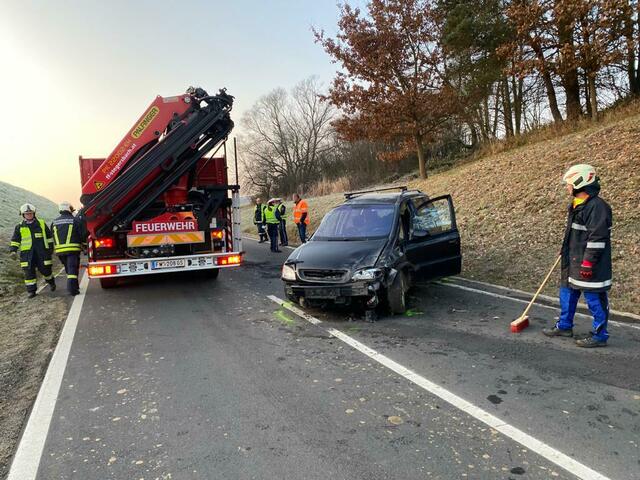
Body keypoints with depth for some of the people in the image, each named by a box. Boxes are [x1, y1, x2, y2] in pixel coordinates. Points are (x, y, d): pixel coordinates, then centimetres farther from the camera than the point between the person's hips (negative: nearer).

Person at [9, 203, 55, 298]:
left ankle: (51, 281, 32)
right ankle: (31, 290, 5)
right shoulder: (19, 227, 9)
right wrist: (13, 250, -1)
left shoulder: (42, 224, 8)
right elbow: (15, 240, 12)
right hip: (27, 253, 1)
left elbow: (49, 236, 13)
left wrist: (50, 247, 10)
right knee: (29, 272, -3)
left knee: (45, 269, 3)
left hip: (42, 252, 0)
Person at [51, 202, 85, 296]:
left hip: (59, 250, 5)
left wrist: (53, 249, 25)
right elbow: (83, 235, -4)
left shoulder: (54, 222, 13)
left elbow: (51, 237, 17)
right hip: (73, 249, -5)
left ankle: (74, 286, 26)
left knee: (68, 269, 18)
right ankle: (72, 288, -16)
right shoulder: (76, 220, -3)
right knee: (73, 269, -6)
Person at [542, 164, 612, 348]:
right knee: (567, 294, 18)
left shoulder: (597, 206, -19)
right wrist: (564, 250, 25)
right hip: (572, 263, 10)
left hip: (589, 266, -10)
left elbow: (597, 238, -23)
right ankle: (564, 326, 32)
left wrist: (588, 263, -23)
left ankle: (599, 336, 14)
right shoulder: (577, 205, 12)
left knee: (595, 300, 2)